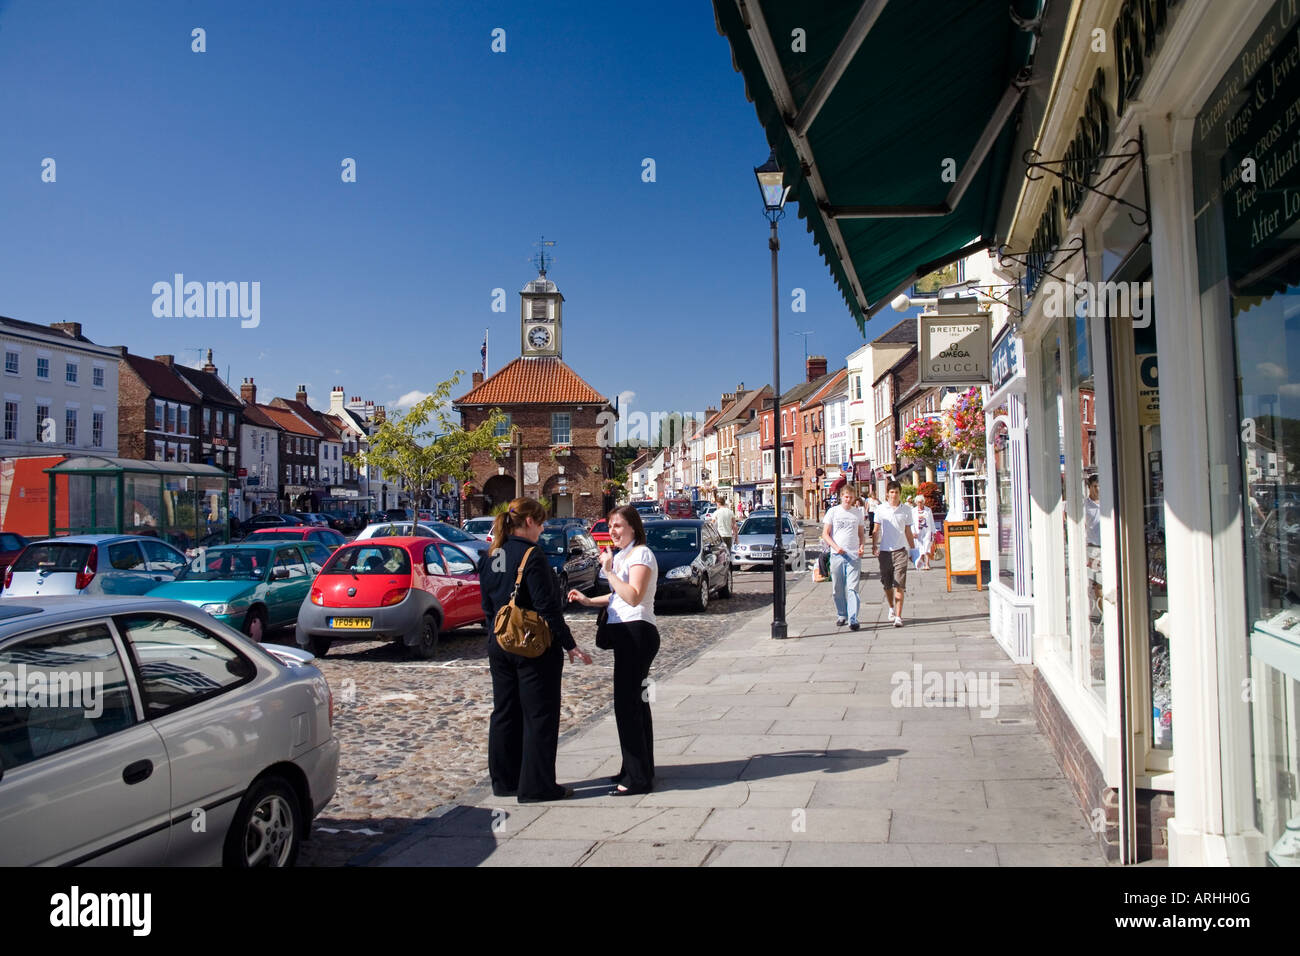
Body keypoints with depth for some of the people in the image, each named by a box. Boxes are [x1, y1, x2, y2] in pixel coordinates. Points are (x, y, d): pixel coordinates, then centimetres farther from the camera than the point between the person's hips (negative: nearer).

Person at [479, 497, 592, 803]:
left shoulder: (490, 556, 7)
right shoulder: (531, 556, -17)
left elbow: (487, 605, 13)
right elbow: (547, 607, -19)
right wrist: (570, 645, -13)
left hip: (499, 647, 8)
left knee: (505, 713, 15)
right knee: (539, 716, 2)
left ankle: (505, 781, 24)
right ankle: (536, 786, 6)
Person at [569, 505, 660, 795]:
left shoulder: (641, 555, -11)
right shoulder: (624, 556, 19)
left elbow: (634, 597, -22)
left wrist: (609, 571, -20)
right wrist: (588, 601, 14)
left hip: (637, 632, -10)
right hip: (626, 633, 11)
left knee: (627, 703, -10)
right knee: (634, 702, 15)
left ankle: (637, 777, -5)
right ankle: (639, 769, 25)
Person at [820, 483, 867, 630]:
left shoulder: (858, 512, 11)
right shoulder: (833, 512, 4)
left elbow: (861, 534, 19)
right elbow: (825, 534, 3)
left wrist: (862, 546, 0)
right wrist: (835, 547, -12)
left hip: (854, 555, 0)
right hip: (837, 556, 0)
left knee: (852, 588, -9)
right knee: (837, 589, 5)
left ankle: (853, 619, -12)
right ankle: (841, 615, 22)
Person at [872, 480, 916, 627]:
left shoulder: (906, 510, 5)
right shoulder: (880, 509, 3)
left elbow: (908, 532, 13)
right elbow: (877, 530, 8)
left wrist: (913, 549, 13)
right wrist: (874, 545, -5)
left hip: (900, 550, -1)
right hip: (885, 551, 1)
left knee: (899, 585, -9)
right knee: (887, 585, 10)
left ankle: (898, 616, -9)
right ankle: (892, 608, 35)